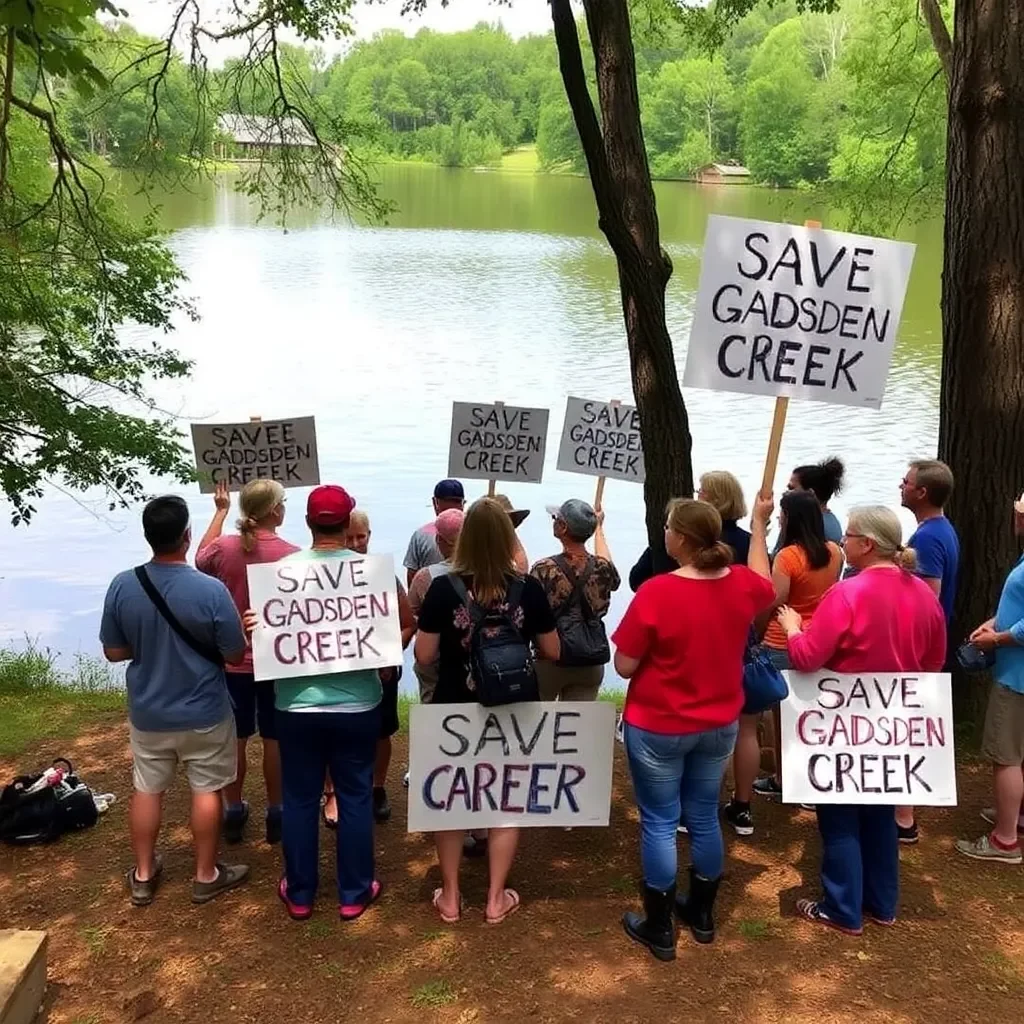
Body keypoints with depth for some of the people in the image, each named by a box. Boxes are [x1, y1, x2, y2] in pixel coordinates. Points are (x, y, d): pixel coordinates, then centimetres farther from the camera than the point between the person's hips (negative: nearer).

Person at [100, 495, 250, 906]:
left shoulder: (121, 586, -13)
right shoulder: (211, 590, -22)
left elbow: (114, 651, -3)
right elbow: (236, 656, -13)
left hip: (147, 713, 3)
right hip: (203, 713, -3)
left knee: (146, 790, 18)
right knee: (206, 790, 12)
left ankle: (143, 875, 31)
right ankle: (206, 876, 24)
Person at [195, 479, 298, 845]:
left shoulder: (223, 548, -9)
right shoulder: (292, 555, -16)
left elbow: (200, 558, 16)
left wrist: (220, 511, 22)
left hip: (233, 661, 2)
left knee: (234, 738, 14)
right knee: (275, 739, 10)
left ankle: (233, 812, 25)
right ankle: (275, 813, 21)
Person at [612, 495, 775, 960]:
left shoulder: (656, 593, -24)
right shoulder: (741, 584, -7)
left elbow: (624, 667, -17)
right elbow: (765, 584, 20)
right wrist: (758, 523, 26)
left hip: (658, 729, -5)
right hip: (719, 727, 6)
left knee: (659, 823, 7)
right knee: (704, 818, 18)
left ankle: (659, 928, 17)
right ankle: (702, 914, 33)